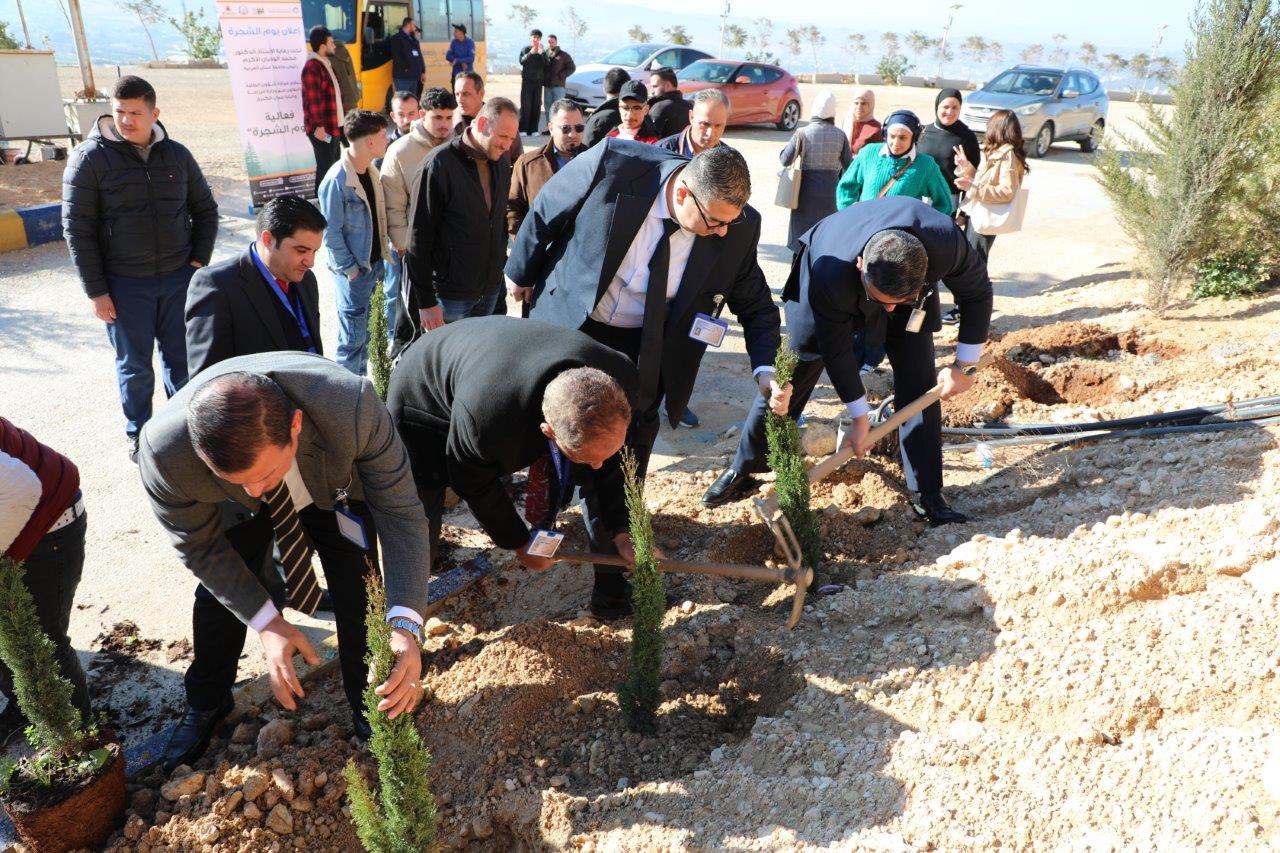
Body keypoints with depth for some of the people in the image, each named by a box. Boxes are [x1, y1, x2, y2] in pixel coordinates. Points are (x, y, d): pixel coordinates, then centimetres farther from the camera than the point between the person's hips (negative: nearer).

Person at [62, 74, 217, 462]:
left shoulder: (177, 155, 3)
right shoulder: (90, 158, -7)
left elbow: (205, 209, 13)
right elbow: (77, 229, -7)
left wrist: (200, 260, 1)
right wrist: (96, 291, -9)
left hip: (179, 278, 2)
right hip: (124, 285, -2)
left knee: (181, 359, 12)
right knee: (135, 365, 9)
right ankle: (138, 434, 27)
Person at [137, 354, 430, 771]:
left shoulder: (352, 406, -47)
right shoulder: (165, 453, -40)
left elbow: (400, 510, -35)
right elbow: (200, 547, -19)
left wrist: (405, 624, -45)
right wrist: (267, 623, -25)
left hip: (335, 487, -1)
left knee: (359, 595, -7)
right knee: (219, 594, 6)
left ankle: (370, 709, 20)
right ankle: (205, 704, 37)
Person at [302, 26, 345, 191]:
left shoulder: (326, 64, 16)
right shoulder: (312, 67, -16)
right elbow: (313, 99, -22)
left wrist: (343, 117, 20)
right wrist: (318, 125, -25)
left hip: (333, 126, 10)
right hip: (323, 129, -10)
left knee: (335, 165, 18)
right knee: (326, 168, -5)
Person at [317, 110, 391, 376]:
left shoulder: (371, 171, 4)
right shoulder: (337, 180, -19)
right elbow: (331, 233, -17)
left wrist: (379, 263, 8)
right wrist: (350, 269, -14)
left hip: (374, 264, 8)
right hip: (353, 270, -7)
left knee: (365, 332, 18)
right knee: (353, 337, 1)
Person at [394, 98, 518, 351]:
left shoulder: (501, 165, 6)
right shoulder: (440, 164, -14)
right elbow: (419, 237, -13)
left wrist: (500, 268, 15)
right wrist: (426, 301, -15)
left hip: (490, 290, 6)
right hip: (450, 293, -6)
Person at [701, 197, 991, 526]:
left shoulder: (946, 241, -39)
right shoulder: (829, 277, -44)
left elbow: (977, 292, -16)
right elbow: (836, 351, -29)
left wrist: (965, 365, -14)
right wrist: (860, 420, -19)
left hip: (911, 286, 2)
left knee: (919, 385, -8)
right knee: (788, 382, -2)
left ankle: (927, 495, 3)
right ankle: (741, 470, 15)